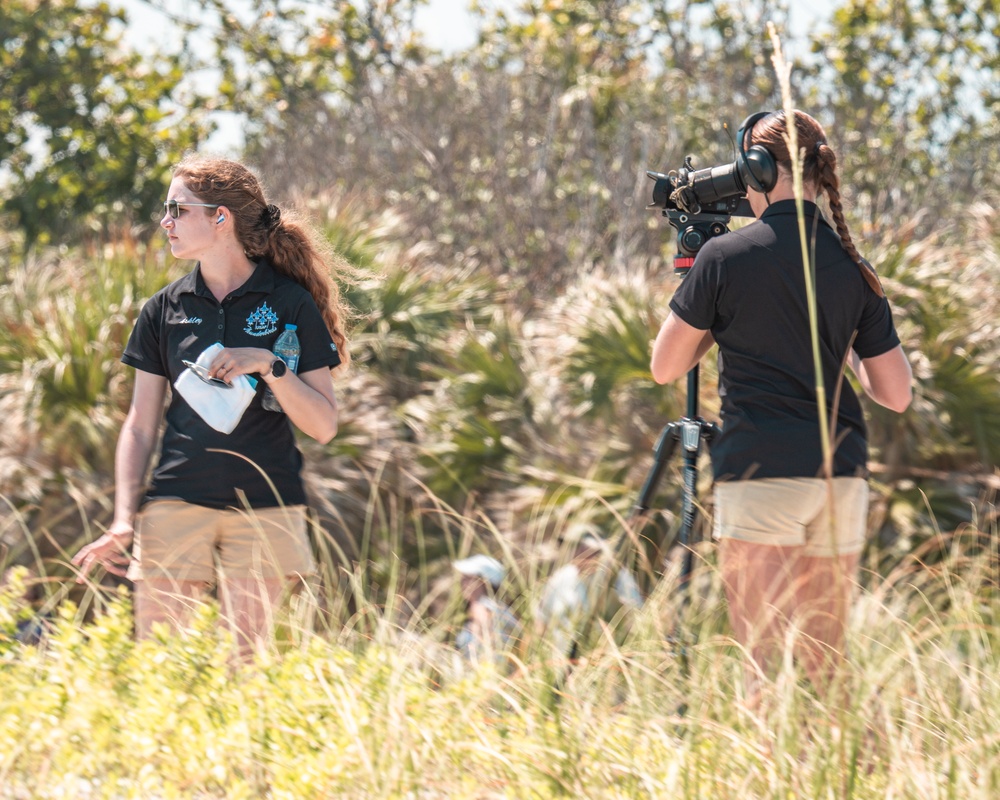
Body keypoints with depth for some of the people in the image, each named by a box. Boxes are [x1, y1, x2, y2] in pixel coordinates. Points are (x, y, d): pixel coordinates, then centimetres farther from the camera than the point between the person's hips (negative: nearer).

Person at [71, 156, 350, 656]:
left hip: (264, 511, -2)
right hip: (176, 505, 2)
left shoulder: (291, 305, 1)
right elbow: (140, 426, 11)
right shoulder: (164, 310, 9)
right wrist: (123, 521, 1)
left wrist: (270, 366, -15)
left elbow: (324, 426, -1)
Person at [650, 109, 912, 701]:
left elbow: (665, 367, 5)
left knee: (765, 662, -7)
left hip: (759, 472, -5)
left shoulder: (725, 257, -4)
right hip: (841, 474, 5)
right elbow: (897, 394, 11)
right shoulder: (854, 268, 8)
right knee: (825, 665, 10)